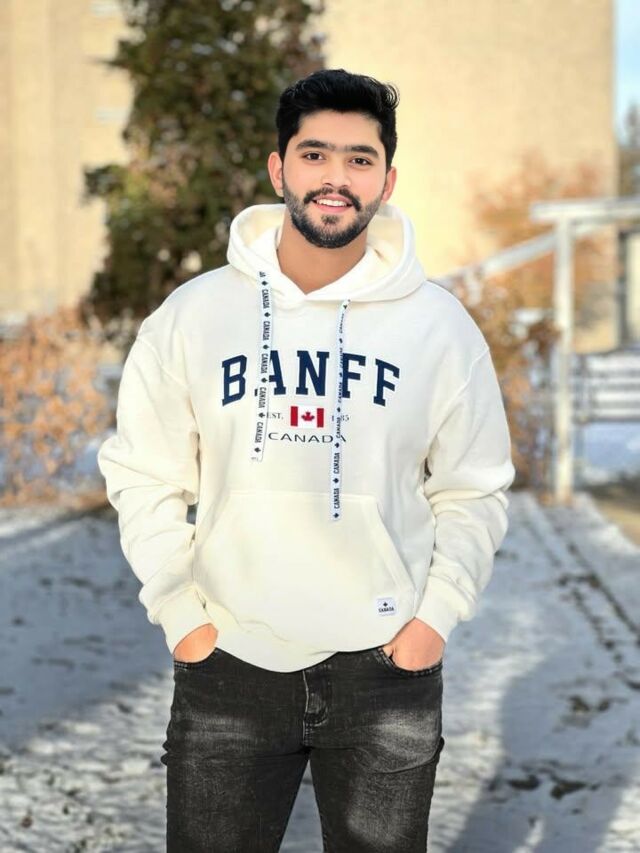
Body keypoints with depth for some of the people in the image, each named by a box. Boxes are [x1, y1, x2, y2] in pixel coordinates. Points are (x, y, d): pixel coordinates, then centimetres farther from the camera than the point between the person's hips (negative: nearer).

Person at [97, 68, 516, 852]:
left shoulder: (439, 325, -3)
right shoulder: (190, 315, -4)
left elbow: (473, 491, 4)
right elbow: (144, 478, 3)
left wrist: (439, 612, -5)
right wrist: (178, 610, -3)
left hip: (388, 668, 0)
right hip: (227, 667, 0)